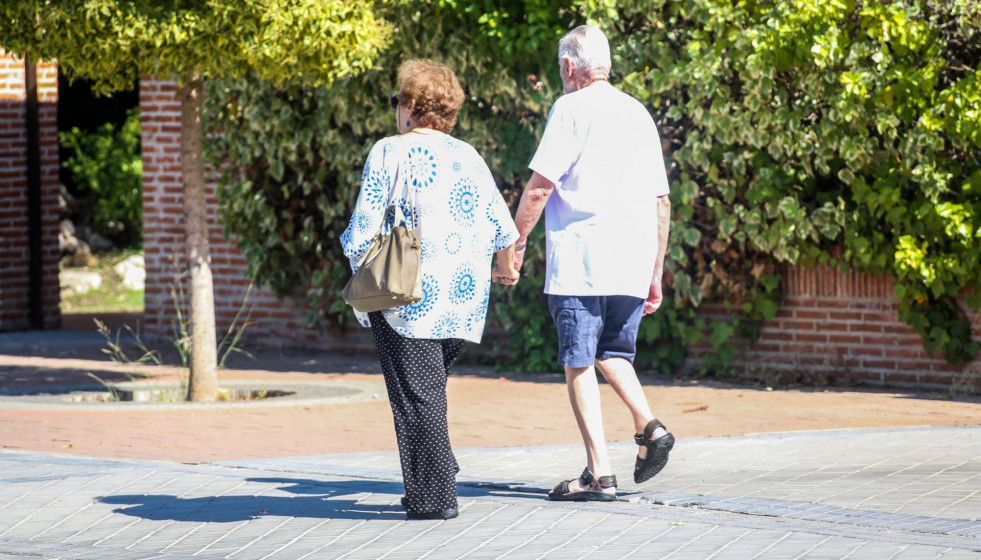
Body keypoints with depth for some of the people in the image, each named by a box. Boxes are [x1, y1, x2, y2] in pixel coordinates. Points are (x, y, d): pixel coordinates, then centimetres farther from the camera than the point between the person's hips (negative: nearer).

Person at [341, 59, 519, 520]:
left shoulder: (390, 153, -5)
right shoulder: (468, 156, 11)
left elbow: (365, 225, -9)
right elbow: (501, 226, 14)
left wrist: (359, 263, 8)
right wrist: (505, 266, 33)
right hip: (462, 298, 6)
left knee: (417, 393, -3)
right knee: (431, 390, 16)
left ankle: (433, 495, -4)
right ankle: (433, 490, 14)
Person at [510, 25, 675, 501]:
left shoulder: (571, 110, -4)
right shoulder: (639, 114, 16)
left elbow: (540, 185, -11)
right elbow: (661, 202, 17)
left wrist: (516, 242, -1)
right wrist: (656, 273, 21)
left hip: (580, 261, -6)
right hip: (633, 264, 6)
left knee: (578, 363, -2)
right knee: (612, 351, 22)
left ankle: (599, 474, -7)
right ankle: (648, 426, 0)